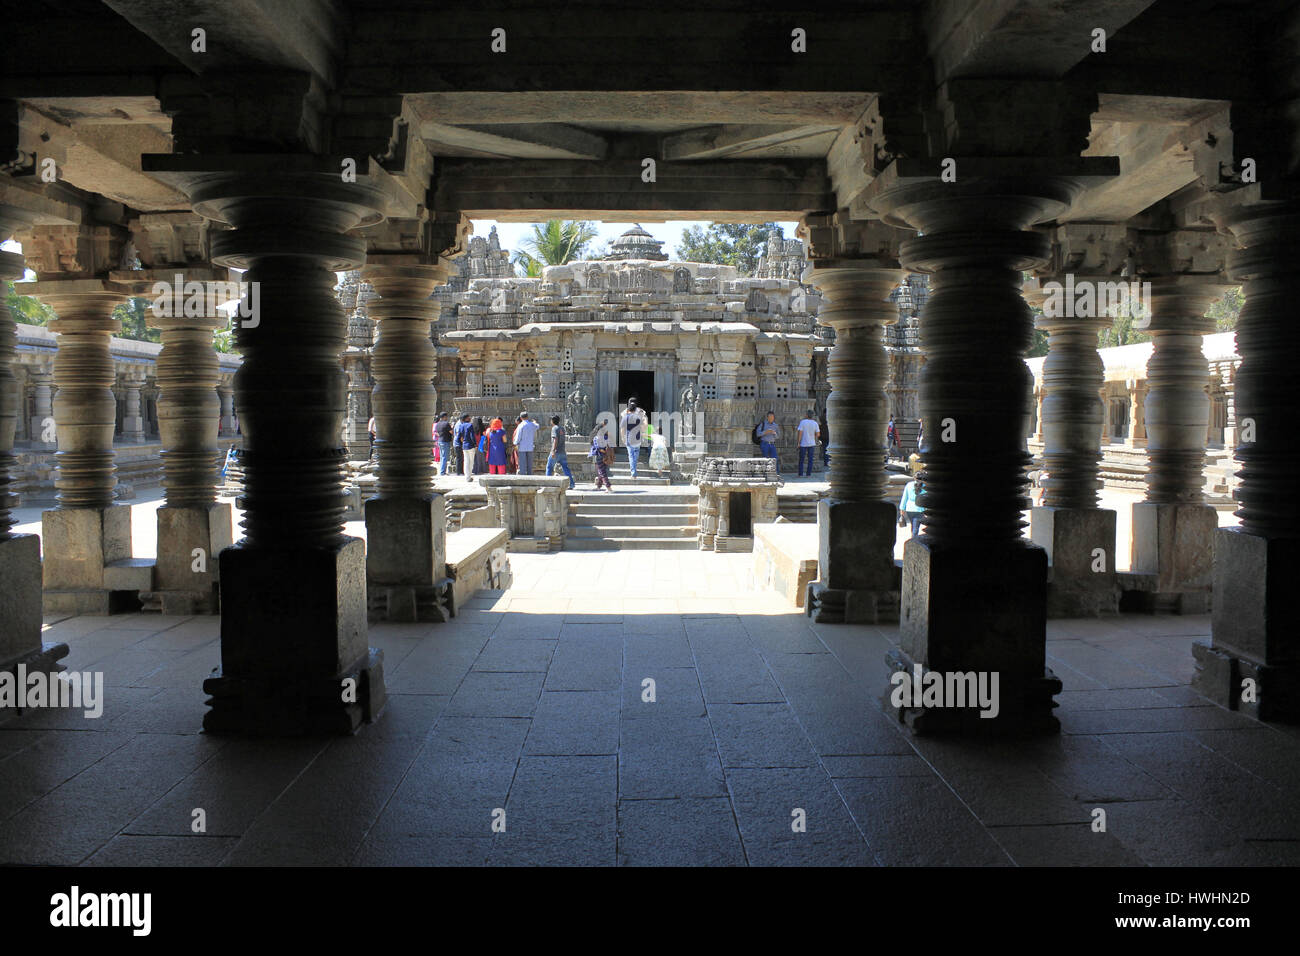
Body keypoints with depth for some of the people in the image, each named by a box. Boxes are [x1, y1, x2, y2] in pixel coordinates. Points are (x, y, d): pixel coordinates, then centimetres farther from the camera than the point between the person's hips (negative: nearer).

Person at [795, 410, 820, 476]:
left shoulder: (802, 422, -8)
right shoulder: (815, 423, -1)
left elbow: (800, 433, -12)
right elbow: (818, 434, -2)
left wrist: (798, 443, -7)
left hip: (803, 444, -2)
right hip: (812, 444, 2)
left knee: (801, 459, 6)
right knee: (810, 459, 6)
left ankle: (800, 474, 3)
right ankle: (809, 474, 2)